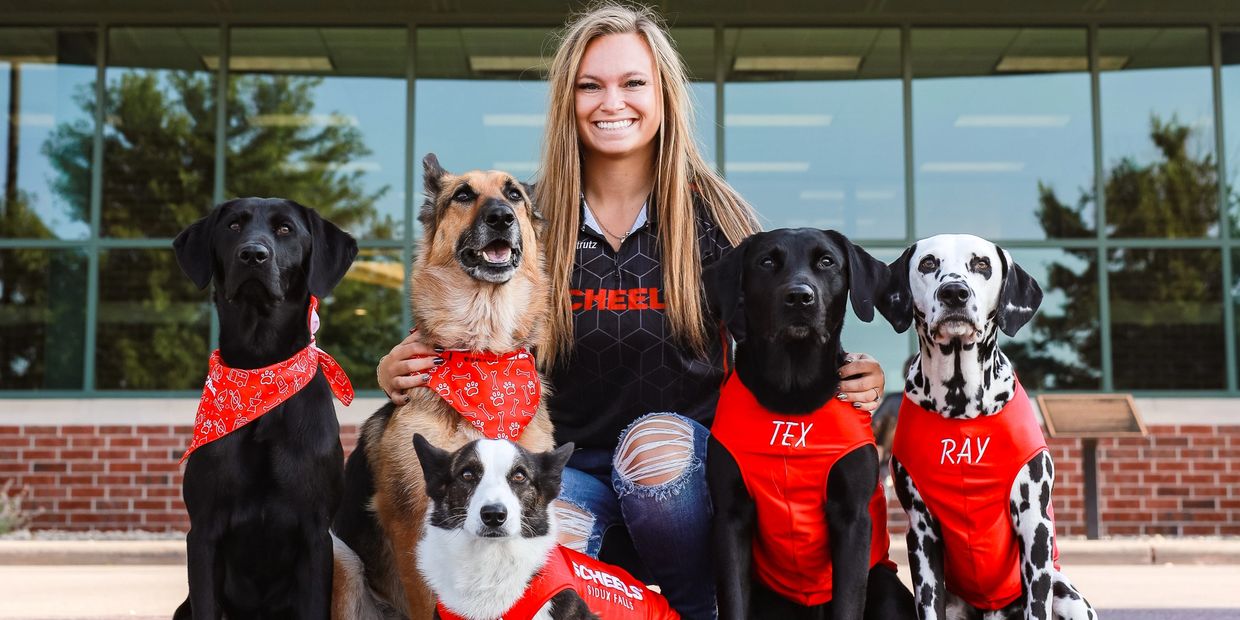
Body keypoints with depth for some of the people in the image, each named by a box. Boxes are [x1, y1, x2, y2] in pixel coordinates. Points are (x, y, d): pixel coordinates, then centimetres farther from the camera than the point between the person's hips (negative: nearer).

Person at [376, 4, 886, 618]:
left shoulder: (714, 214, -1)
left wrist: (846, 378, -19)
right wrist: (400, 371, -16)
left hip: (685, 459, 0)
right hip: (574, 469, 0)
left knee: (656, 440, -34)